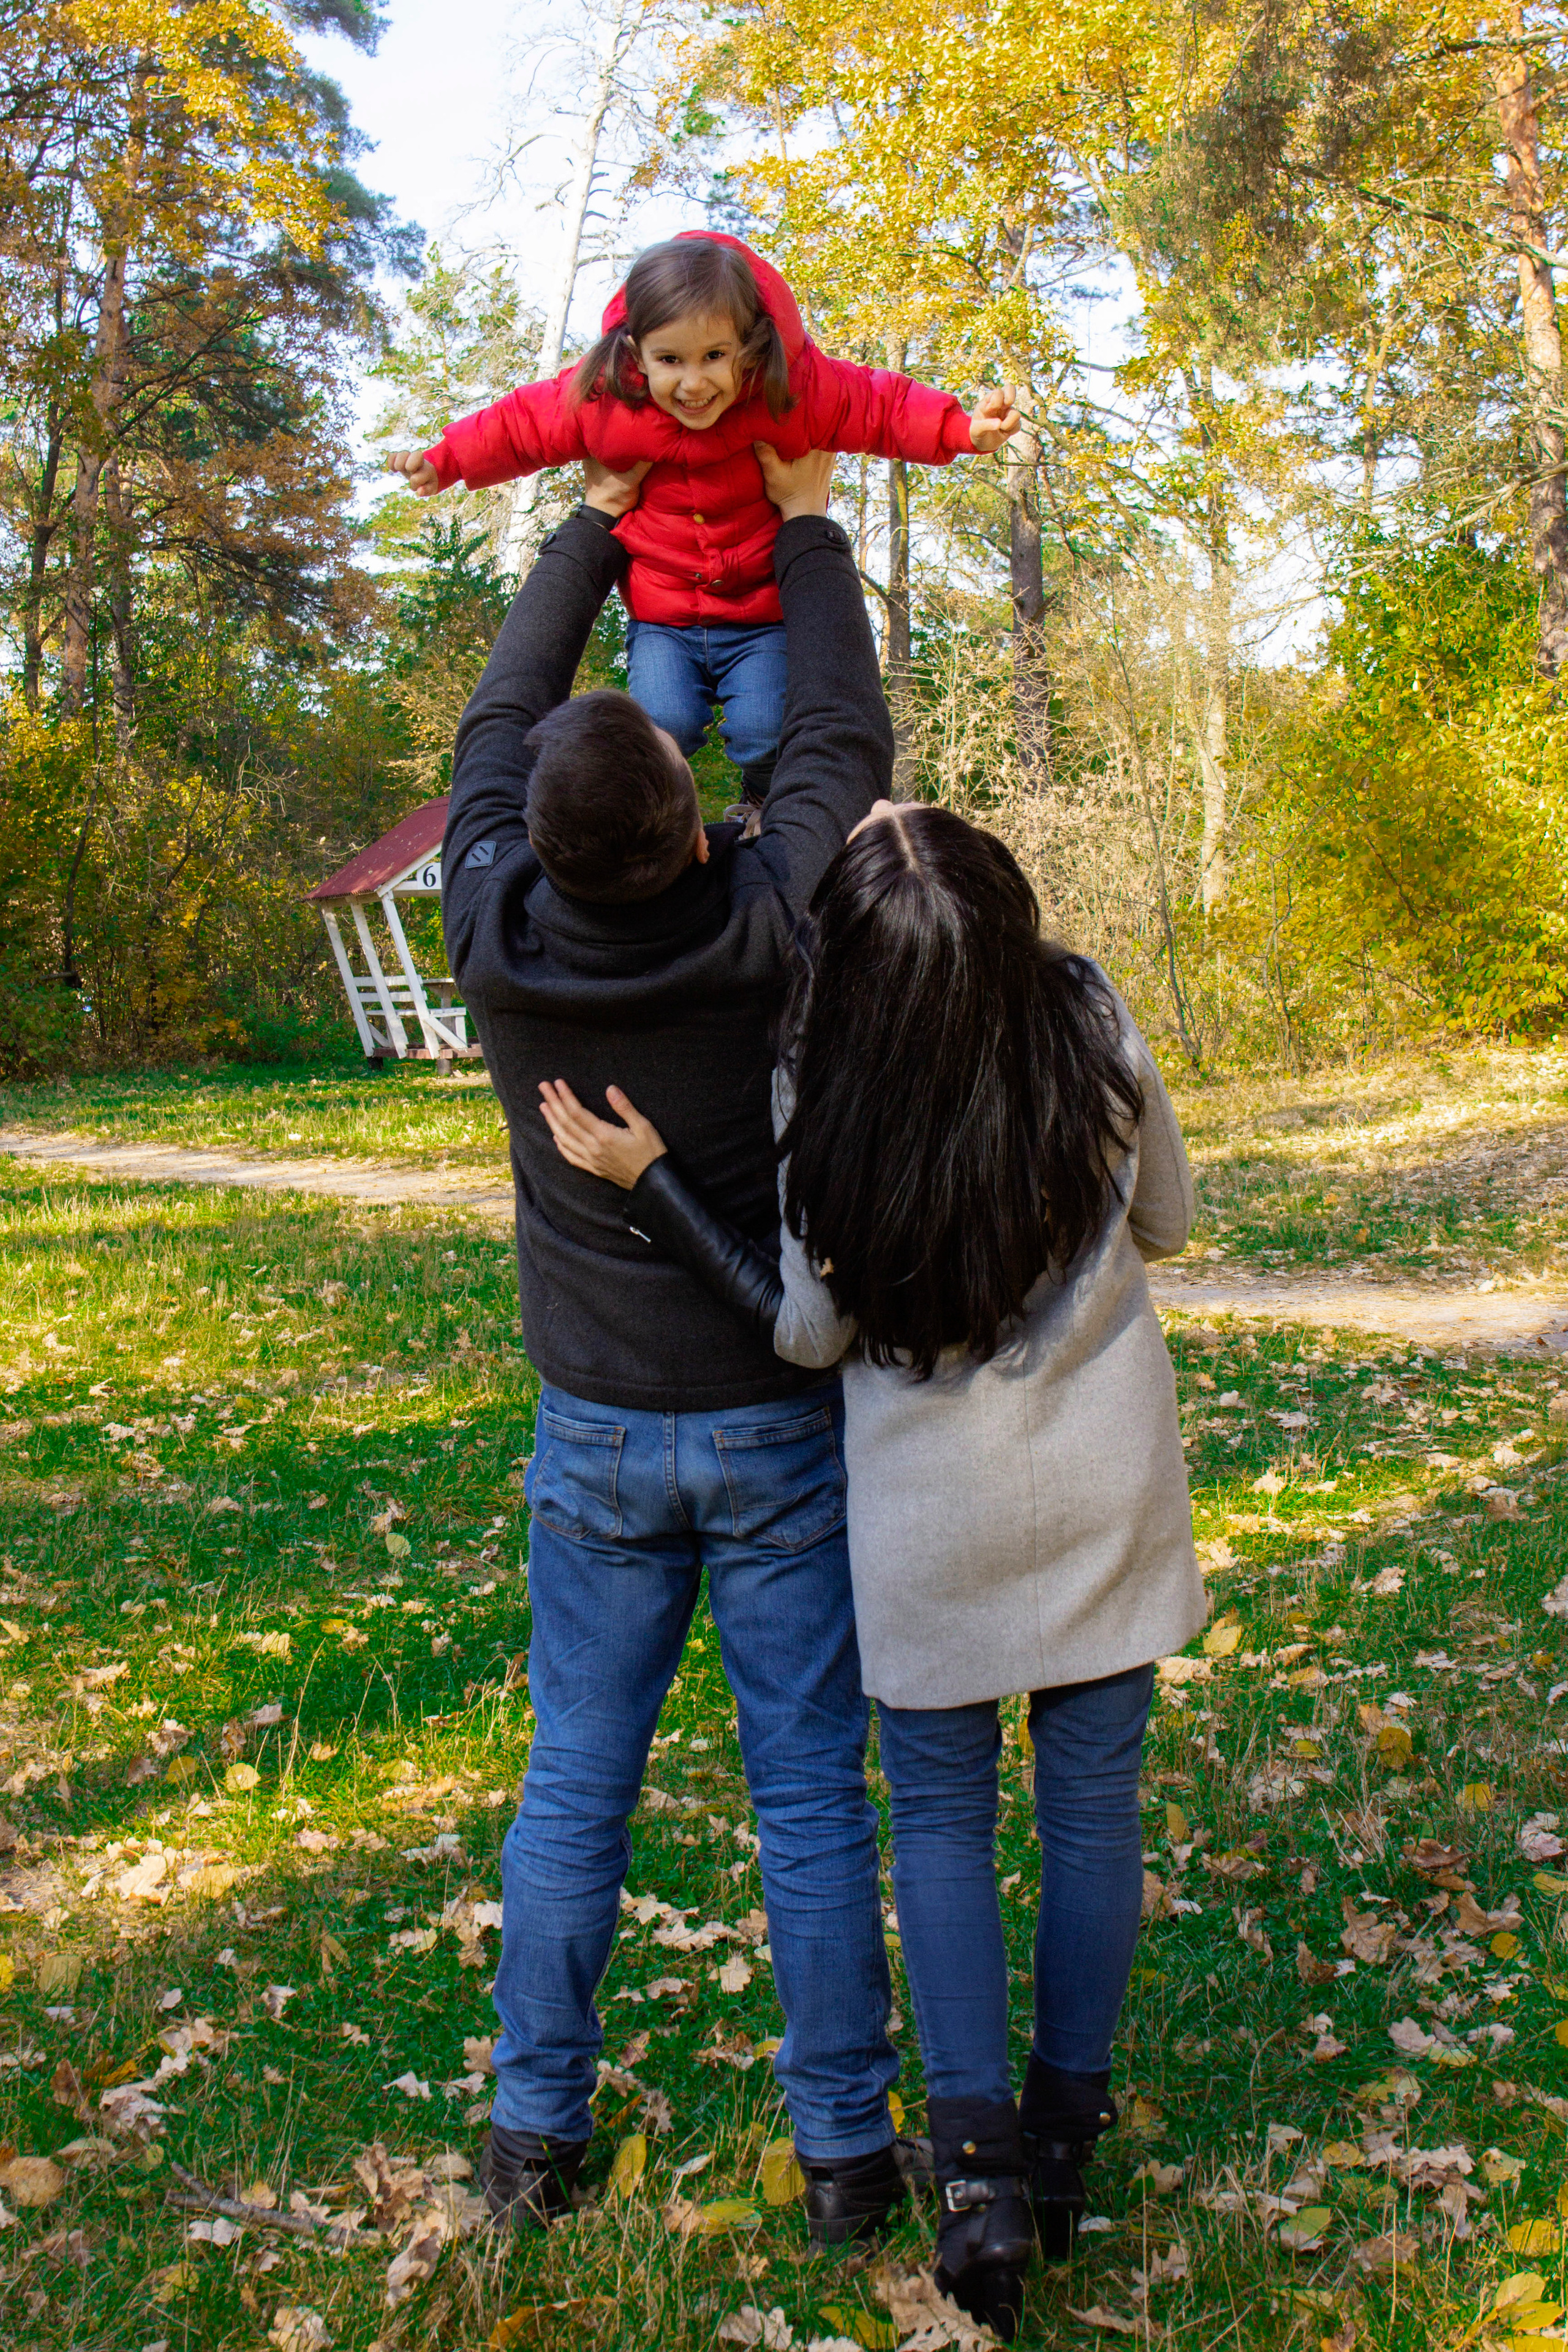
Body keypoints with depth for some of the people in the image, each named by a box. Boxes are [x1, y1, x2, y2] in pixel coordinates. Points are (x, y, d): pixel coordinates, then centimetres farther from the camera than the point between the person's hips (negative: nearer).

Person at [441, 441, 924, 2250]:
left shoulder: (494, 939, -14)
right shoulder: (769, 930, -19)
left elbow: (492, 730, 3)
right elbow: (843, 747, -2)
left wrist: (594, 525, 12)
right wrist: (805, 526, 9)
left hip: (597, 1433, 2)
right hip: (780, 1424, -1)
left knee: (574, 1782, 14)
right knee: (810, 1789, 8)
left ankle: (535, 2130, 24)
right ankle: (843, 2147, 19)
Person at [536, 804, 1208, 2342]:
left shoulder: (824, 1091, -20)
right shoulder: (1097, 1030, -14)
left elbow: (808, 1330, -9)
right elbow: (1164, 1225, 1)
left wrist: (646, 1181, -10)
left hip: (933, 1507, -2)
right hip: (1108, 1491, 2)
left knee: (939, 1814, 15)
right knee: (1091, 1800, 16)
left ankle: (978, 2167, 10)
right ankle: (1065, 2135, 30)